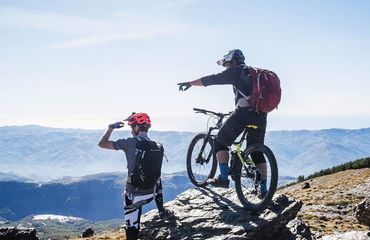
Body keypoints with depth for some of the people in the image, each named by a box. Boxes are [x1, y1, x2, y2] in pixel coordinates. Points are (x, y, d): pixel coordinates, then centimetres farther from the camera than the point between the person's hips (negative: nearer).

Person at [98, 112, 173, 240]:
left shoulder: (129, 143, -14)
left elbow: (102, 144, -7)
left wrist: (111, 127, 7)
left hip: (134, 195, -5)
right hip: (150, 193, 5)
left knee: (132, 227, 6)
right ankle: (162, 212, 37)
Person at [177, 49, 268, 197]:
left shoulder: (235, 71, 6)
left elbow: (212, 79, 3)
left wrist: (190, 83, 9)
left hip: (244, 112, -7)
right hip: (261, 114, 7)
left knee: (220, 142, 8)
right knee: (257, 152, 12)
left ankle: (223, 178, 0)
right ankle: (264, 190, 7)